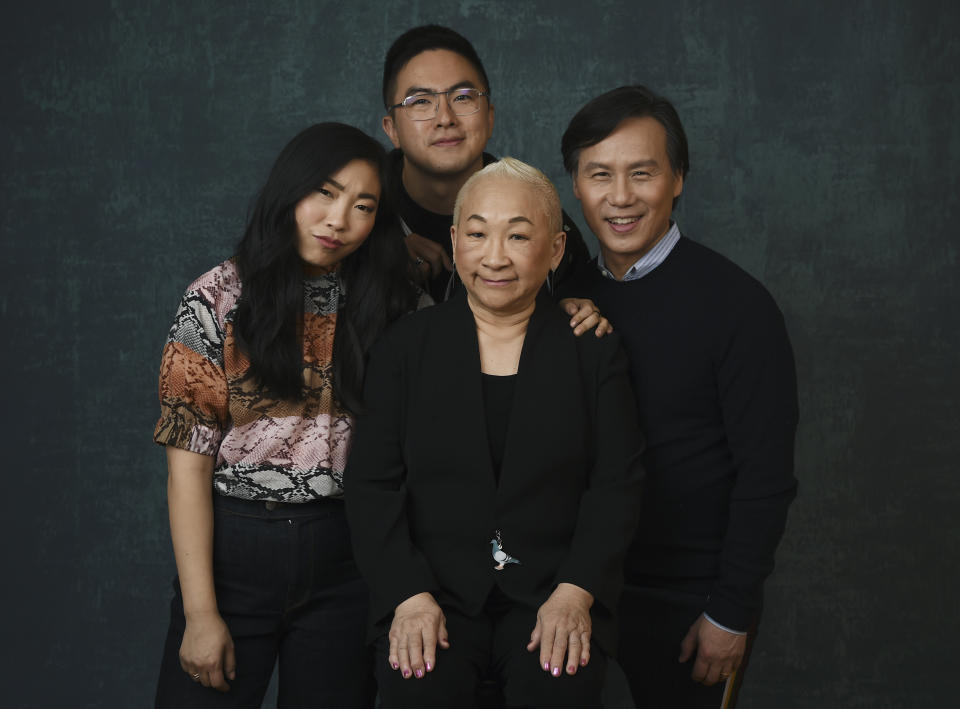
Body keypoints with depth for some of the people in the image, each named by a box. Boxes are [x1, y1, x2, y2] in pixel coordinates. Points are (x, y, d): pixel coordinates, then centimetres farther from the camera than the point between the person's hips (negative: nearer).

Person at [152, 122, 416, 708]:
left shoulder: (383, 307, 3)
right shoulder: (220, 298, -5)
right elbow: (189, 462, -7)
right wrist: (200, 612, -11)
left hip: (343, 558, 2)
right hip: (231, 548, -2)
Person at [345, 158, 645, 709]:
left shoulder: (594, 348, 5)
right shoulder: (406, 347, 6)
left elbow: (617, 482, 1)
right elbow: (373, 484, 2)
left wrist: (575, 592, -11)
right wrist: (409, 595, -11)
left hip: (553, 589, 0)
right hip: (433, 586, 0)